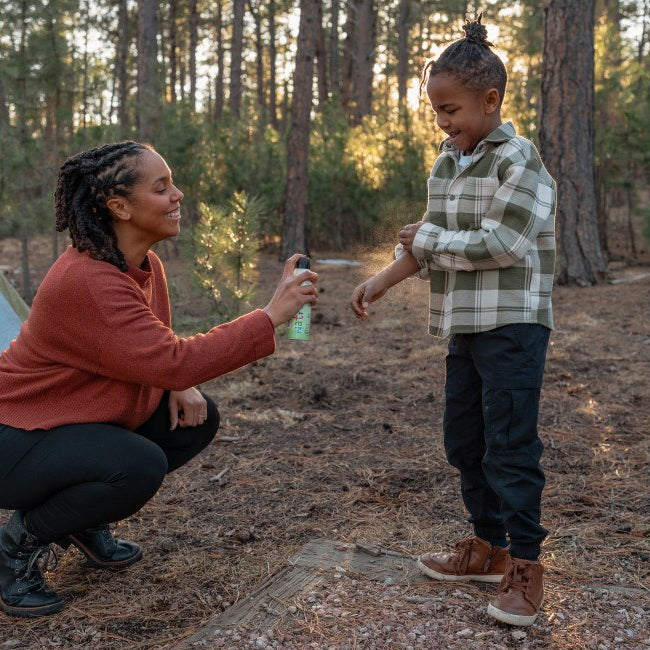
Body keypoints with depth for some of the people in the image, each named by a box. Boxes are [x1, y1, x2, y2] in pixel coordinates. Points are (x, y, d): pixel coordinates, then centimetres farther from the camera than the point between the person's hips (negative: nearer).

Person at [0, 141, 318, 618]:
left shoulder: (146, 265, -1)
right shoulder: (86, 280, -31)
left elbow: (155, 351, 12)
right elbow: (172, 359, -37)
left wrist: (181, 384, -11)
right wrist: (271, 316, -35)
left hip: (82, 418, 9)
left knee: (198, 419, -1)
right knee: (141, 468, -31)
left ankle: (83, 520, 12)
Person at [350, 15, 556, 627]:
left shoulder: (520, 161, -12)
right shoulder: (446, 164, 11)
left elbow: (496, 246, -20)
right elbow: (427, 244, 12)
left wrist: (426, 237, -10)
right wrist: (380, 281, 0)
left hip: (512, 325, -8)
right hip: (464, 325, 8)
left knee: (509, 445, -5)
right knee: (464, 439, 14)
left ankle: (524, 564, 8)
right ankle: (488, 546, 28)